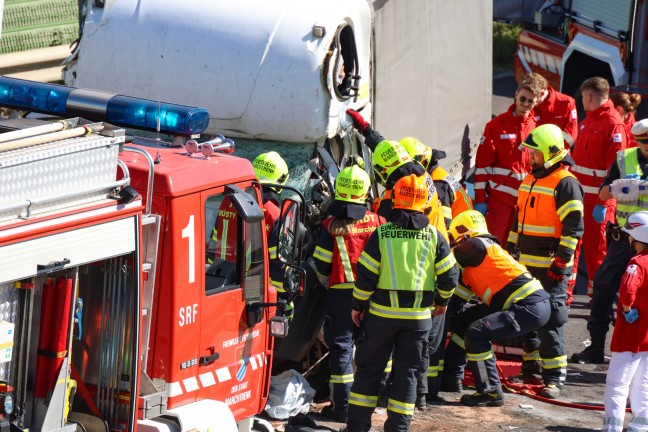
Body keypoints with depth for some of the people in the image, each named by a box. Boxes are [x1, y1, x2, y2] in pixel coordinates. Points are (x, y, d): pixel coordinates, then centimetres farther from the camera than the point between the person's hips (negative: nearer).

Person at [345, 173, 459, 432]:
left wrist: (358, 305, 6)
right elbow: (449, 274, 0)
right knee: (407, 371, 10)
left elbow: (366, 274, -8)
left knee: (369, 367, 9)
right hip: (418, 316, 1)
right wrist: (442, 300, 18)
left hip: (382, 313, -1)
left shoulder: (382, 233, -9)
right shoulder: (434, 236, -4)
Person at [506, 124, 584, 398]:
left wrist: (561, 261, -18)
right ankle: (531, 366, 25)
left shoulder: (565, 183, -11)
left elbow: (574, 227, -15)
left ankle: (555, 376, -6)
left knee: (550, 319, -9)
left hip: (551, 266, -8)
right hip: (526, 262, 8)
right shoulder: (529, 180, 15)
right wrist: (511, 251, 21)